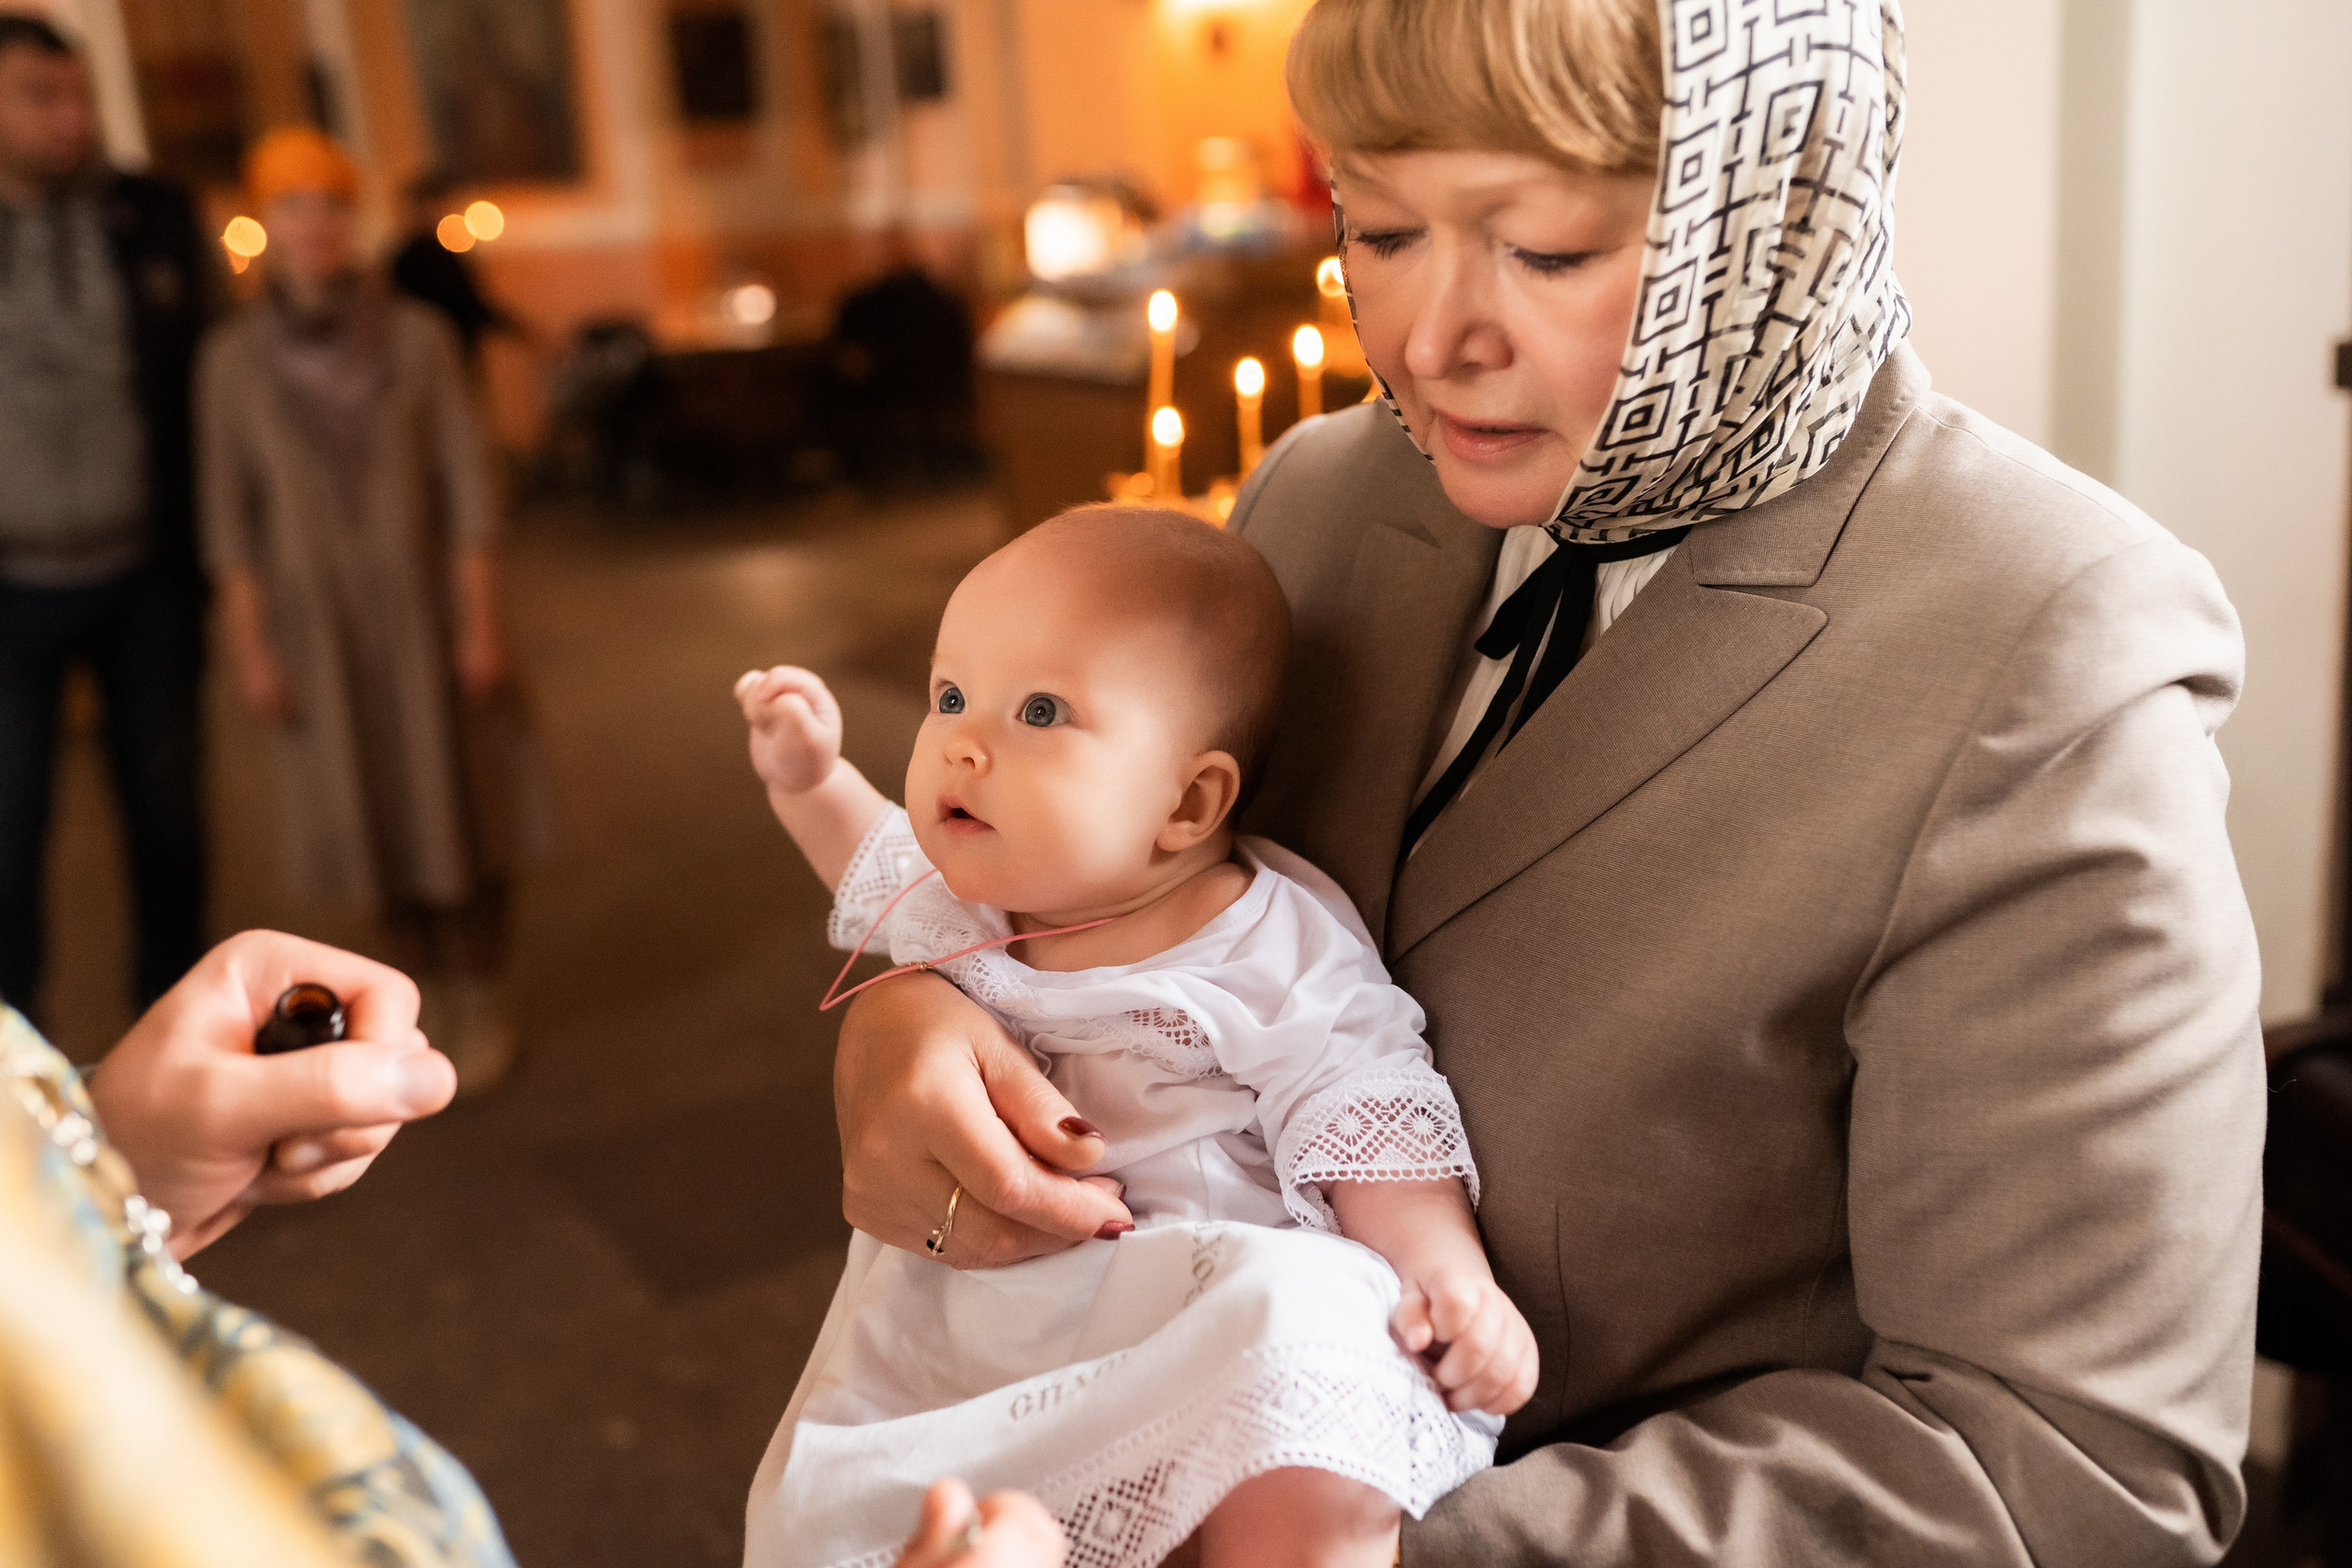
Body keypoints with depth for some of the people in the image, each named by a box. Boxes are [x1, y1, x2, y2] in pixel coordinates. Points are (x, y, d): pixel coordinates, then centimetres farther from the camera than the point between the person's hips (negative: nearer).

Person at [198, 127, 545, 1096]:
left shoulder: (418, 337, -6)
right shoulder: (233, 357, -3)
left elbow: (467, 487, -6)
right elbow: (231, 513, 0)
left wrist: (481, 624, -9)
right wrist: (250, 648, -3)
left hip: (427, 609, -1)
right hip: (318, 623, 1)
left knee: (463, 806, 4)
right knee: (375, 816, 7)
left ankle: (484, 1007, 18)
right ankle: (430, 999, 22)